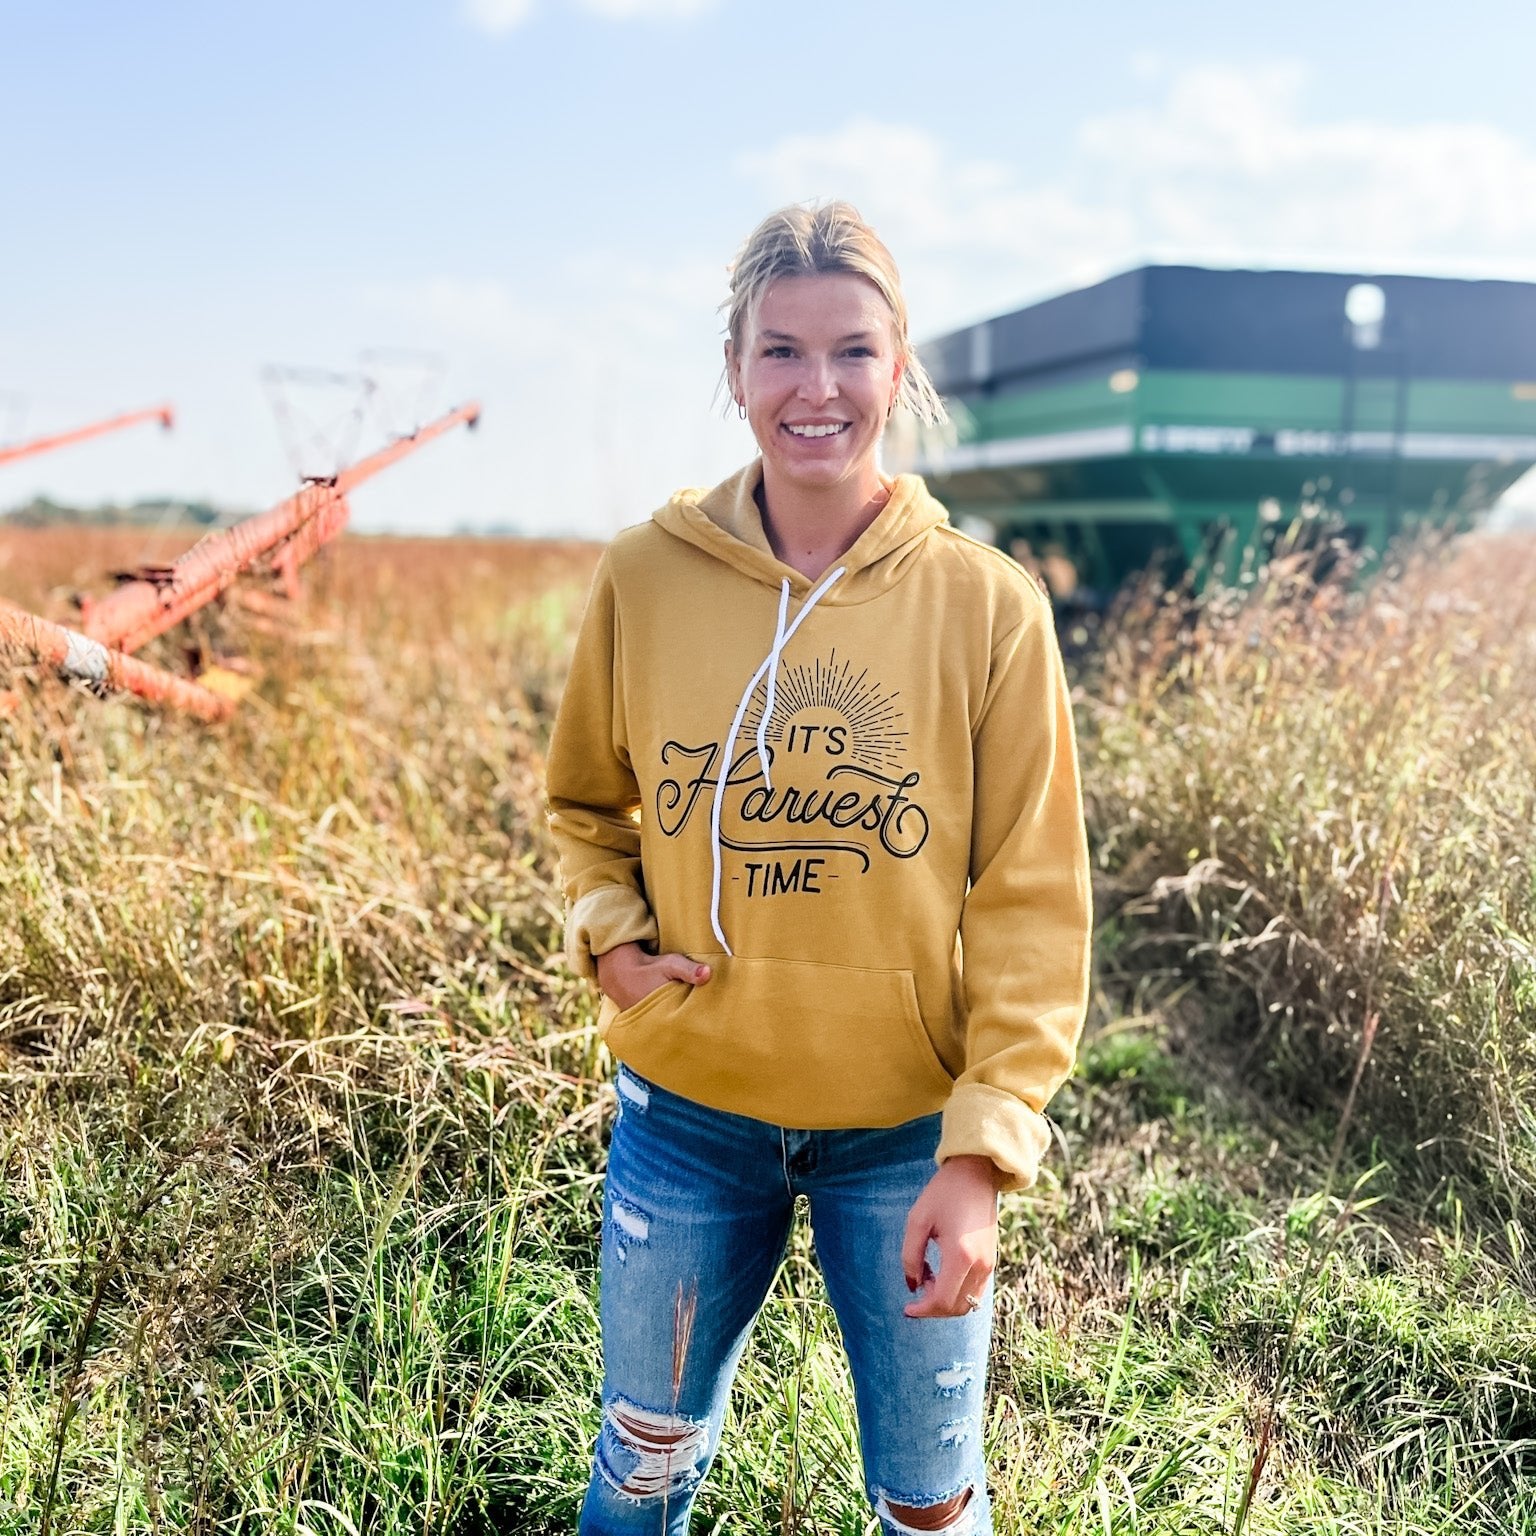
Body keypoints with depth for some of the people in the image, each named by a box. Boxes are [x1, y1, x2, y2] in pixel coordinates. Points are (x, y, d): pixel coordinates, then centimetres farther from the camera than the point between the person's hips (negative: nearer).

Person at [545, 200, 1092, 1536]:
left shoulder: (985, 605, -11)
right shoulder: (647, 576, -6)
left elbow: (1031, 898, -10)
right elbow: (586, 801, 11)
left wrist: (984, 1151, -14)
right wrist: (612, 936, -6)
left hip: (905, 1127, -1)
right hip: (688, 1106, 2)